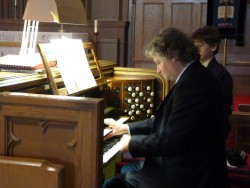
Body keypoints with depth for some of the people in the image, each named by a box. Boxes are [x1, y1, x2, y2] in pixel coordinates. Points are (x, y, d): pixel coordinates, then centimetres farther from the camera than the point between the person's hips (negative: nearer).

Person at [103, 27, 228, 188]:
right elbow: (167, 122, 13)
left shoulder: (191, 84, -24)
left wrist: (132, 142, -10)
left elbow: (171, 141, -25)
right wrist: (126, 128, 14)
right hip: (191, 168, 9)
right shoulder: (194, 77, 8)